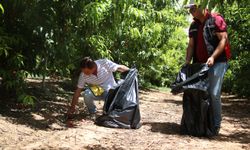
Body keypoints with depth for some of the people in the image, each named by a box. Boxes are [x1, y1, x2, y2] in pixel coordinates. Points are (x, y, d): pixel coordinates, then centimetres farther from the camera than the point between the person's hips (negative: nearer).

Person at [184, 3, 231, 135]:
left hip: (216, 63, -6)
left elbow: (223, 40, -11)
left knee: (214, 94, -10)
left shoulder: (216, 20, -6)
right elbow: (191, 45, 14)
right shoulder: (193, 25, 13)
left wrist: (212, 57, -19)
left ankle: (216, 125, 3)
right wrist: (187, 62, 1)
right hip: (199, 64, 6)